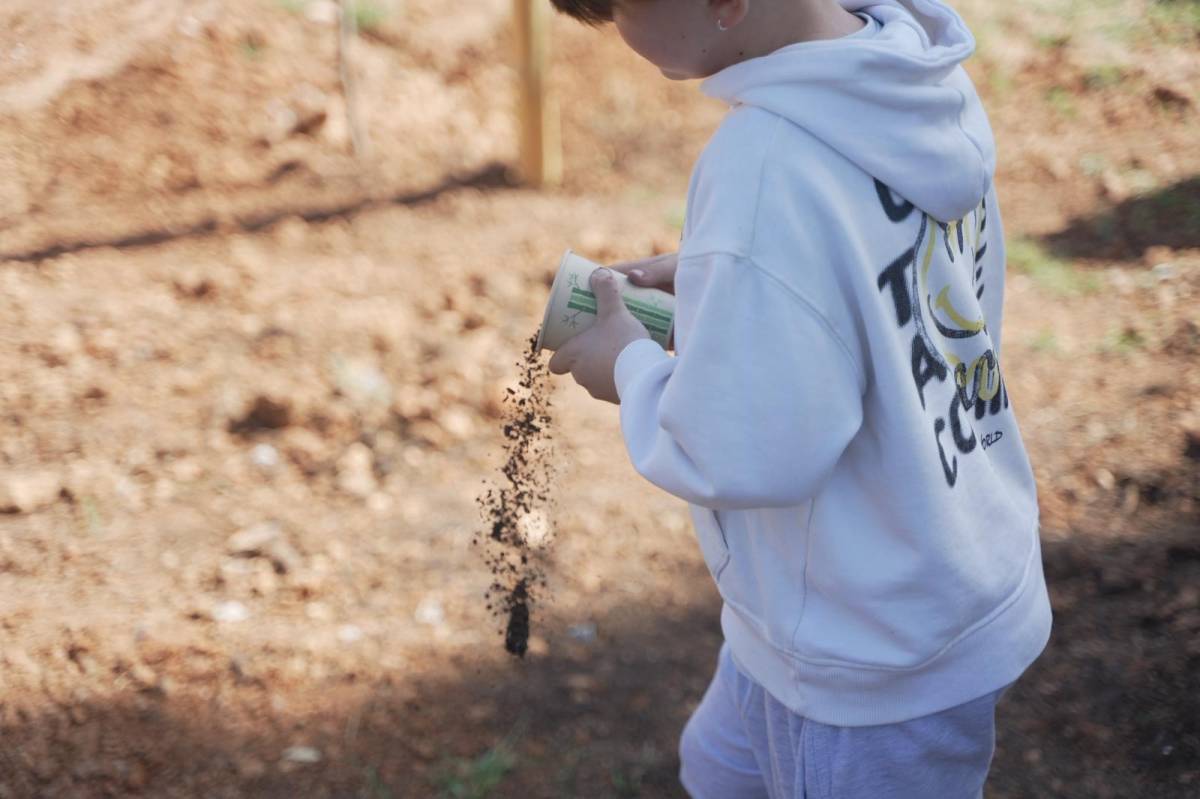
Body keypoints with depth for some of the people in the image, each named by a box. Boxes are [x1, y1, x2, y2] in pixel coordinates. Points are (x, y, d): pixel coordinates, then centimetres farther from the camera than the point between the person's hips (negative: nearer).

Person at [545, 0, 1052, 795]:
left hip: (874, 663, -8)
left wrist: (632, 368, -12)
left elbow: (746, 455, -29)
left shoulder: (767, 169, -34)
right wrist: (713, 278, 3)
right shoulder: (918, 69, -7)